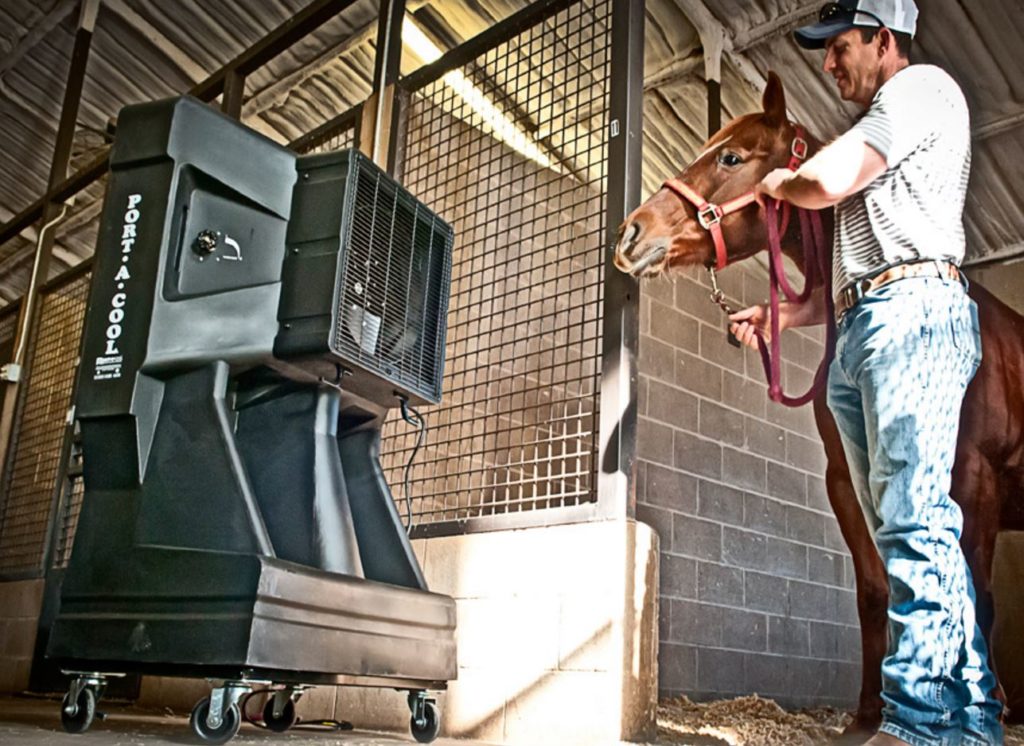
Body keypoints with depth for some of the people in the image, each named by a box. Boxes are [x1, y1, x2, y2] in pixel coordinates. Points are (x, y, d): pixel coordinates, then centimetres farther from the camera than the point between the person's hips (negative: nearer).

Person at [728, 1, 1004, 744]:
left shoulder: (924, 86, 4)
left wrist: (778, 183, 9)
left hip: (913, 311, -10)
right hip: (860, 332, 10)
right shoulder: (878, 136, 31)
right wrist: (784, 315, 20)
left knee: (912, 516, -17)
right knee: (898, 526, 5)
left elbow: (825, 181, -12)